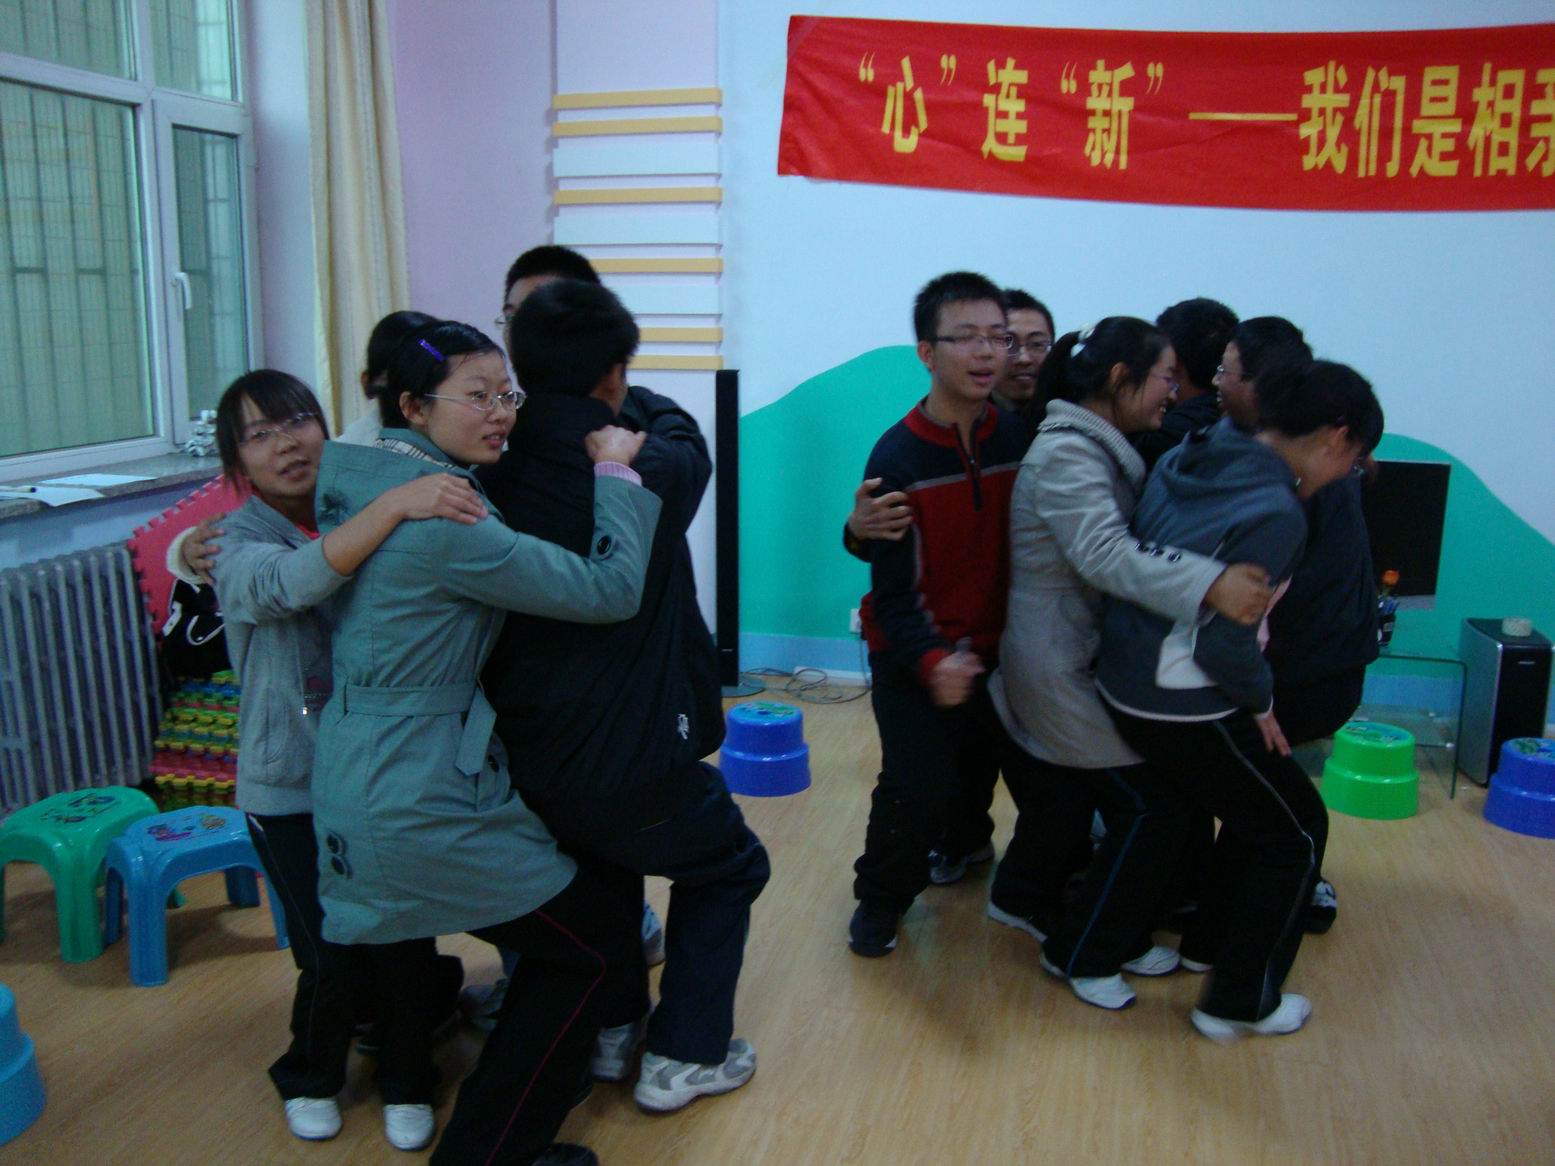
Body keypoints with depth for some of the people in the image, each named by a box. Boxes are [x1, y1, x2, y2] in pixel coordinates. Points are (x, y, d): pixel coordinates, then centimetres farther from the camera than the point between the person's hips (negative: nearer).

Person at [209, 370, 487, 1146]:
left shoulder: (355, 517, 2)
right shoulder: (238, 550, -10)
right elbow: (296, 582, -34)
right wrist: (395, 504, -43)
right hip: (292, 790, -2)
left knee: (407, 944, 1)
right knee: (335, 960, 0)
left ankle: (405, 1081, 30)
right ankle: (311, 1077, 33)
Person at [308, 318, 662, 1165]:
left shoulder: (355, 481, 4)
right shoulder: (446, 519, -23)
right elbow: (609, 589, -22)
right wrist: (614, 470, -11)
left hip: (353, 789, 10)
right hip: (417, 803, -9)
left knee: (563, 932, 27)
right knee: (599, 942, 6)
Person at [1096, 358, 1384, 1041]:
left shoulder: (1187, 459, 2)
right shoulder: (1276, 514, -22)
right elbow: (1223, 640, -24)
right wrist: (1262, 701, -4)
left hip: (1126, 686, 8)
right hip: (1186, 710, -8)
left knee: (1256, 806, 28)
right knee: (1296, 831, 13)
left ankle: (1208, 942, 45)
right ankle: (1240, 1002, 23)